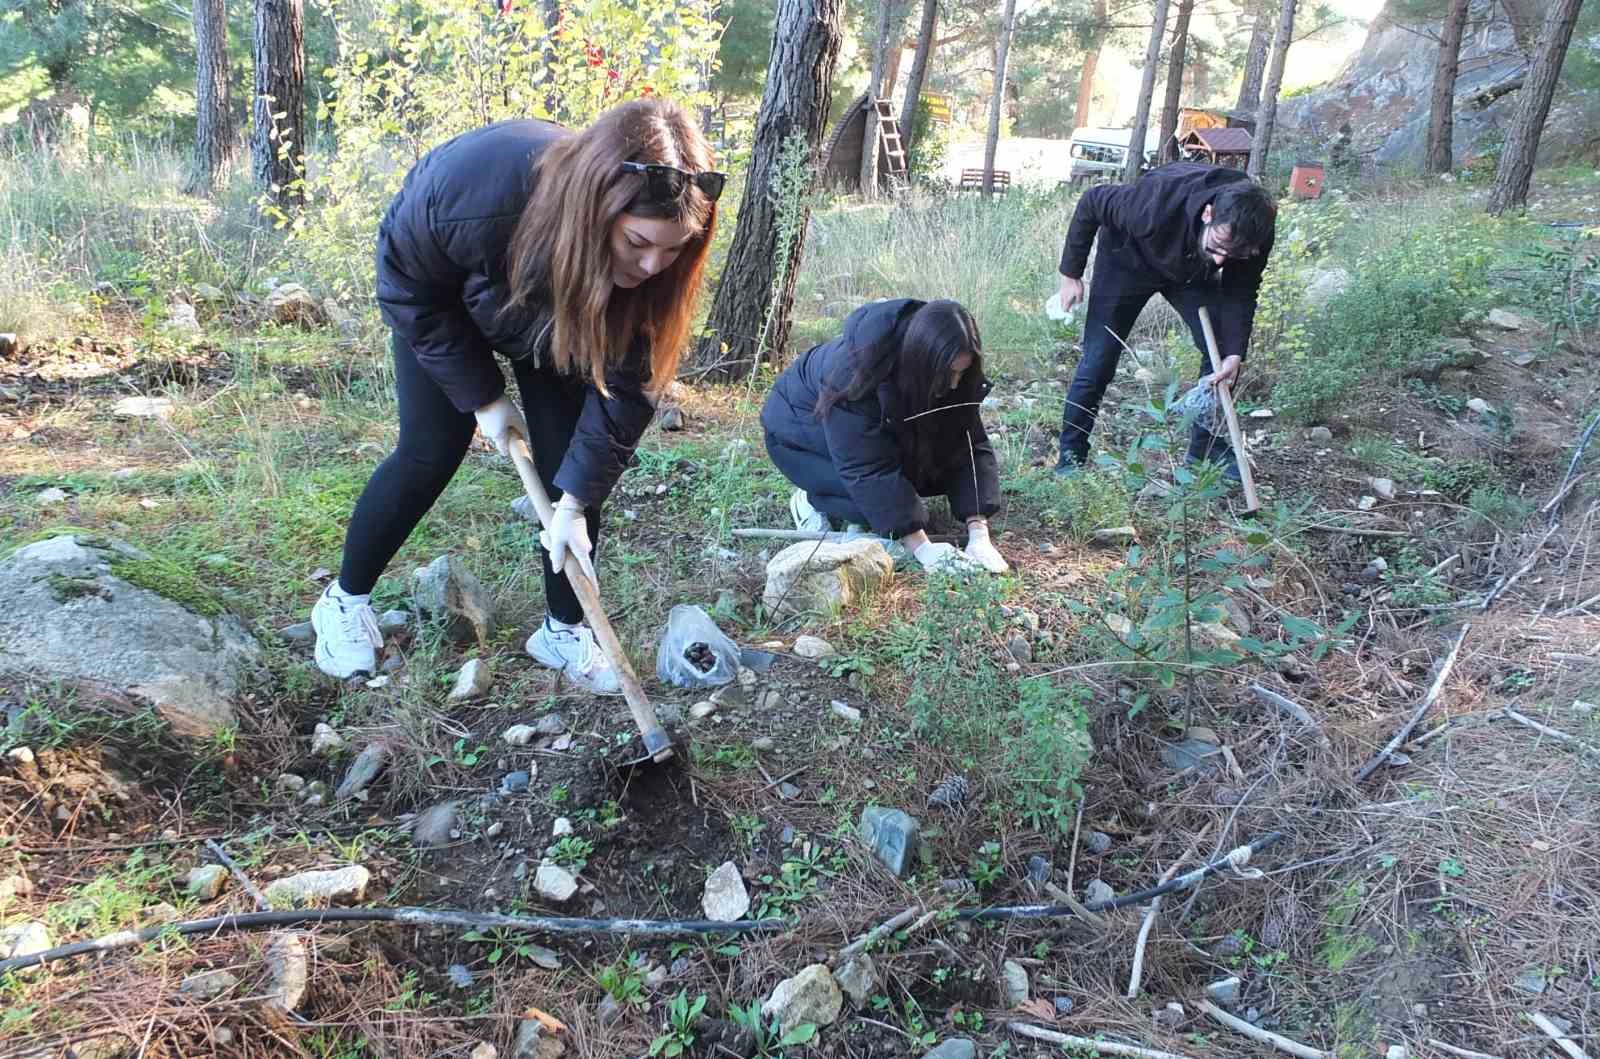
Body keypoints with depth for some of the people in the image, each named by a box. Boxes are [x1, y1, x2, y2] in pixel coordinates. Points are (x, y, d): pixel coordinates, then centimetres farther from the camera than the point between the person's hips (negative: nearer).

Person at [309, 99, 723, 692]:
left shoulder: (648, 256, -34)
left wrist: (576, 500, -26)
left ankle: (565, 629, 10)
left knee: (571, 461, -7)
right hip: (441, 301, -2)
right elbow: (409, 290, -25)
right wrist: (482, 396, -21)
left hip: (554, 315, 3)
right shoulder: (480, 185, -44)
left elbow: (623, 386, -25)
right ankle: (344, 600, 16)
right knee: (433, 450, -5)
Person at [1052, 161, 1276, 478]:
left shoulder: (1256, 230, -31)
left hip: (1192, 271, 4)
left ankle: (1206, 449, 13)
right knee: (1097, 363, -8)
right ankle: (1070, 459, 4)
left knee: (1222, 352, -4)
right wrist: (1070, 274, -19)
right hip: (1128, 261, -3)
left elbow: (1242, 291, -15)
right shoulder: (1157, 200, -44)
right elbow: (1091, 203, -26)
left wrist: (1235, 354, -28)